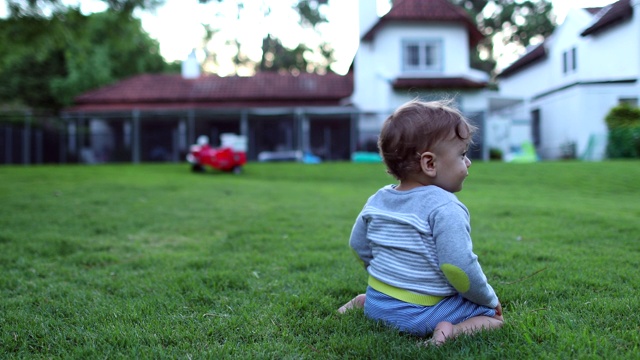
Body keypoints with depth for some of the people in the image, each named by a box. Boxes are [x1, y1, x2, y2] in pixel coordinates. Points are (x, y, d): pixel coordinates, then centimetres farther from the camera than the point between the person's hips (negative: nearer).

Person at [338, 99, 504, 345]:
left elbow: (358, 245, 11)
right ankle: (452, 331, -18)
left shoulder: (377, 200, 0)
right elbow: (459, 267, -26)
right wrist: (489, 299, -8)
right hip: (421, 313, -7)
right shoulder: (444, 208, -23)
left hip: (378, 303, 7)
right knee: (494, 317, 5)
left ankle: (363, 303, 11)